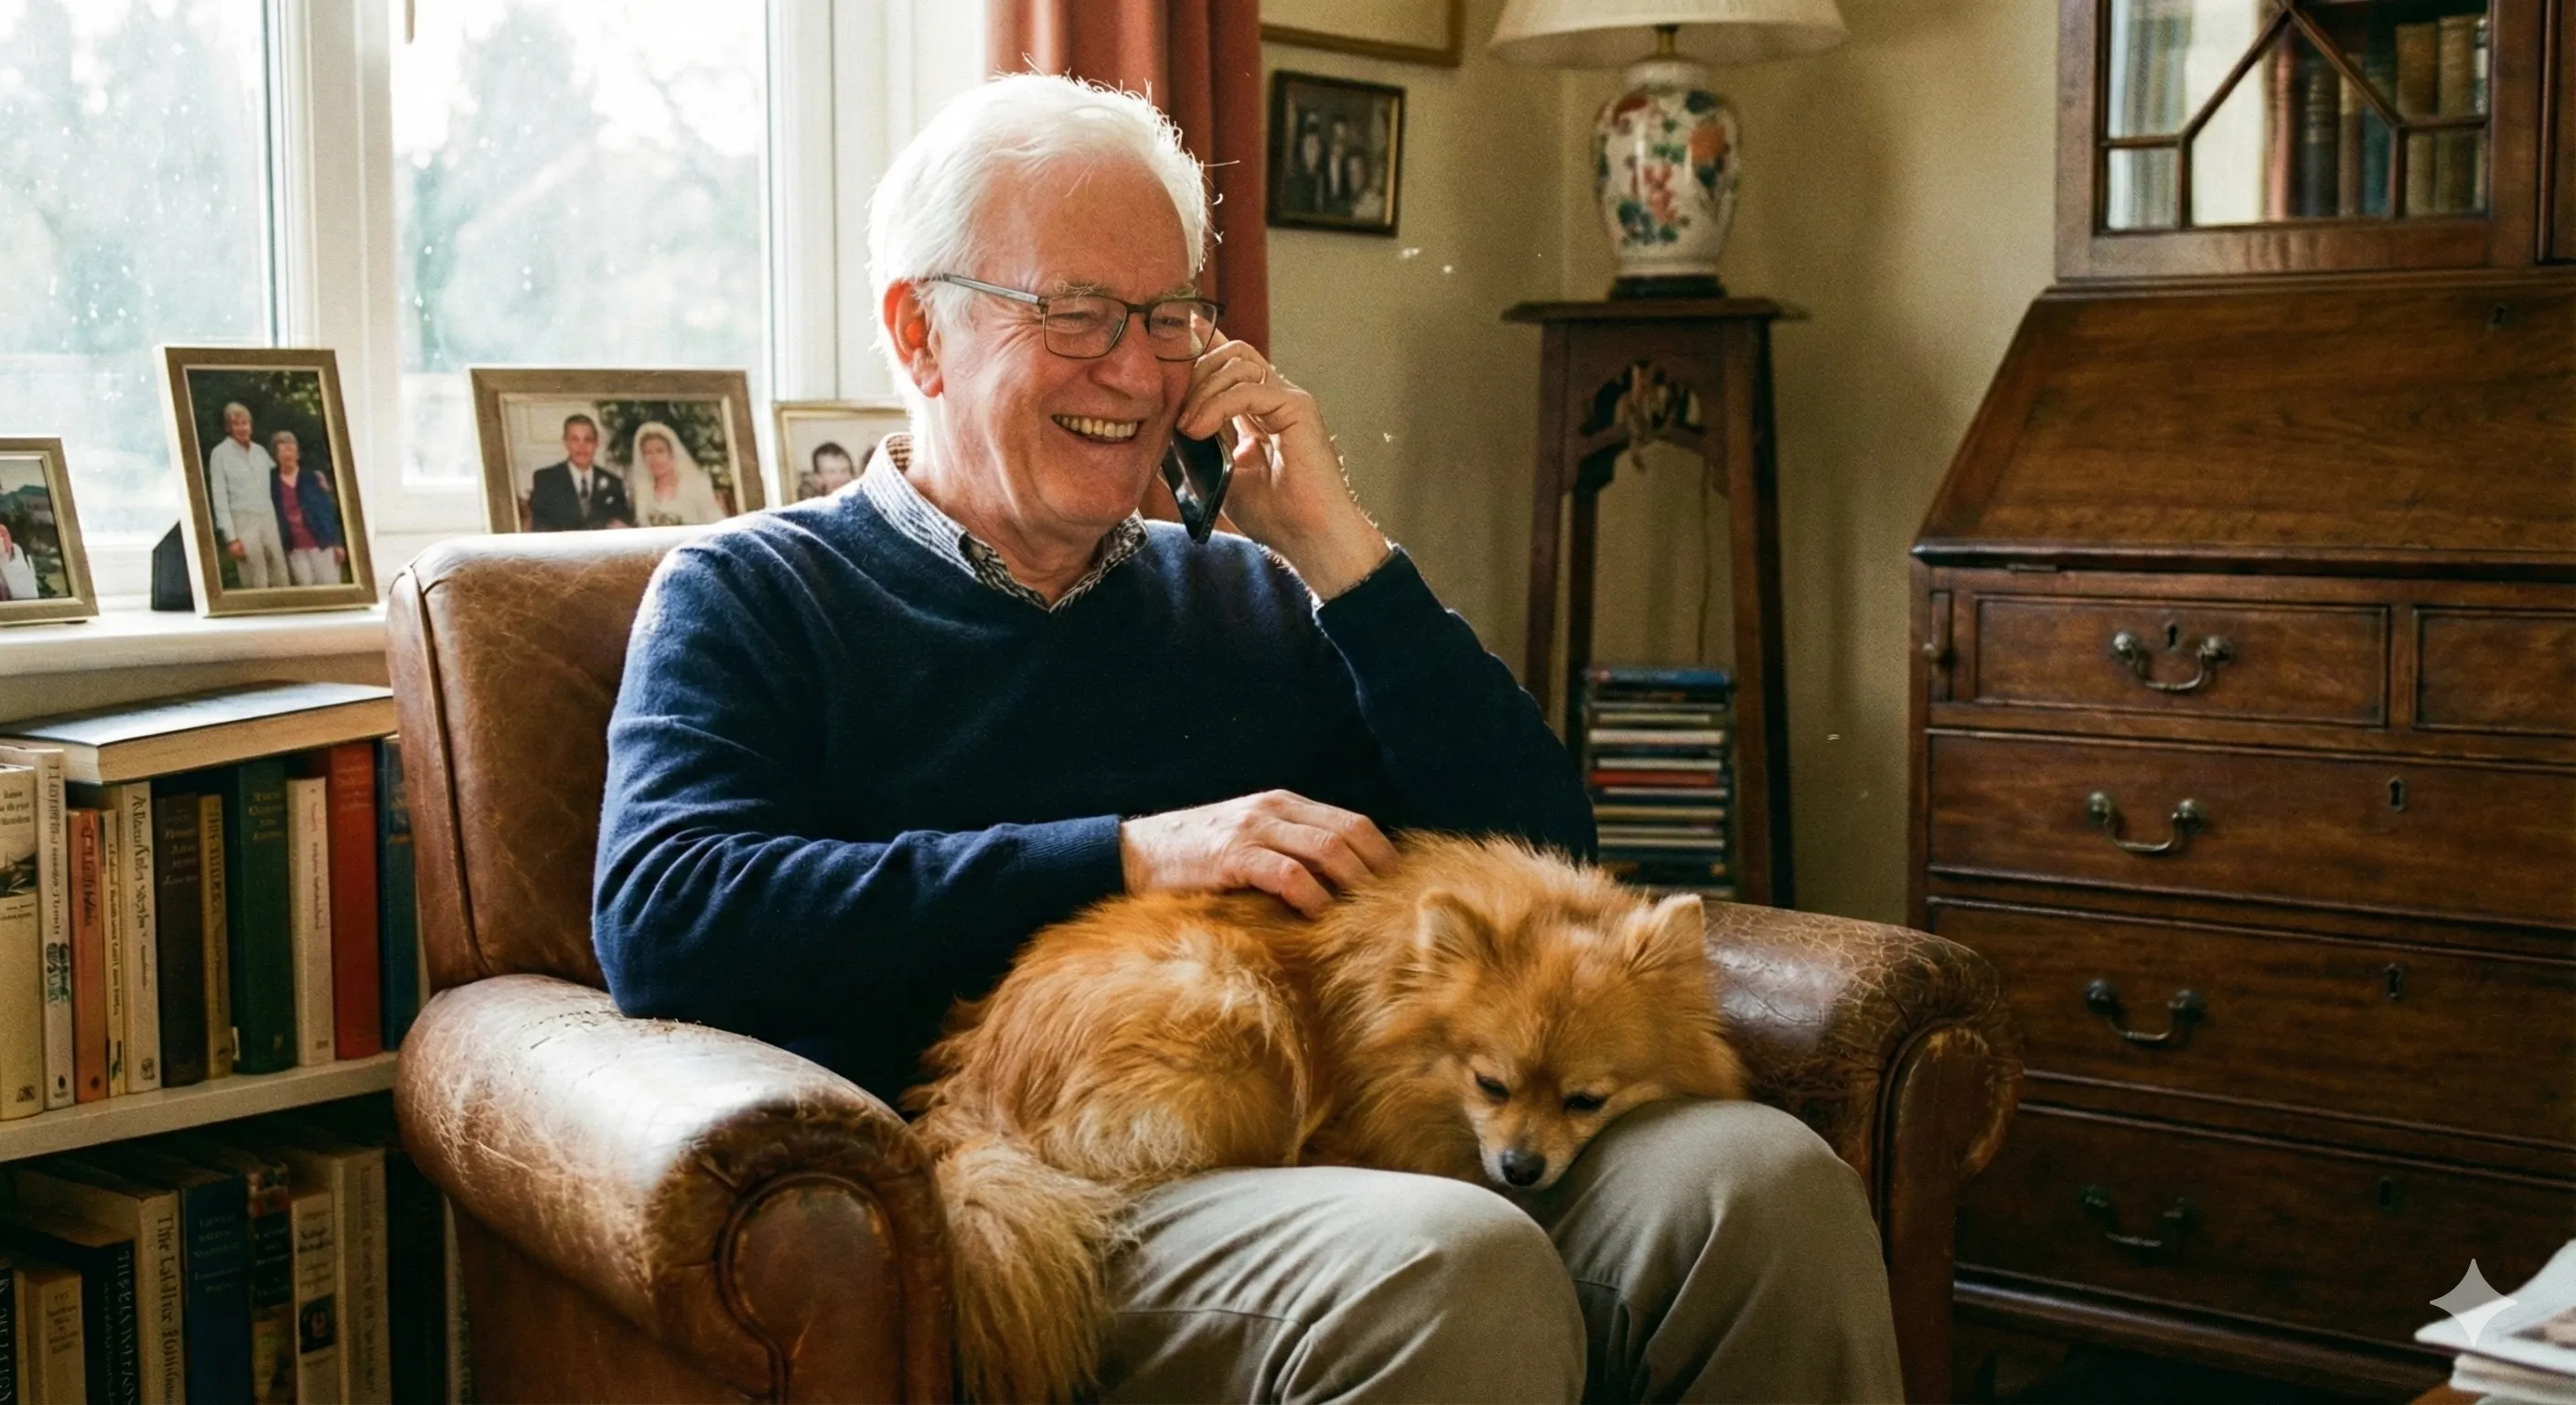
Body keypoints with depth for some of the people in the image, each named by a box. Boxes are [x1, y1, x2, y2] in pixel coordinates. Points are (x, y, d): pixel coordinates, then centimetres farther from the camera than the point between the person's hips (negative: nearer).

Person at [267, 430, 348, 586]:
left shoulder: (313, 479, 5)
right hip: (295, 548, 0)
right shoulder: (273, 485, 3)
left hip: (321, 543, 0)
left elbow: (329, 509, 3)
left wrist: (337, 542, -2)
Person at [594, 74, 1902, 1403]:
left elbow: (1542, 859, 14)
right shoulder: (749, 595, 12)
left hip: (1346, 1131, 5)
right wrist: (1131, 854, -11)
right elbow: (660, 920, -8)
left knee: (1771, 1181, -23)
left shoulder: (1248, 598, 22)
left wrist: (1334, 547, 6)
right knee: (1454, 1267, -36)